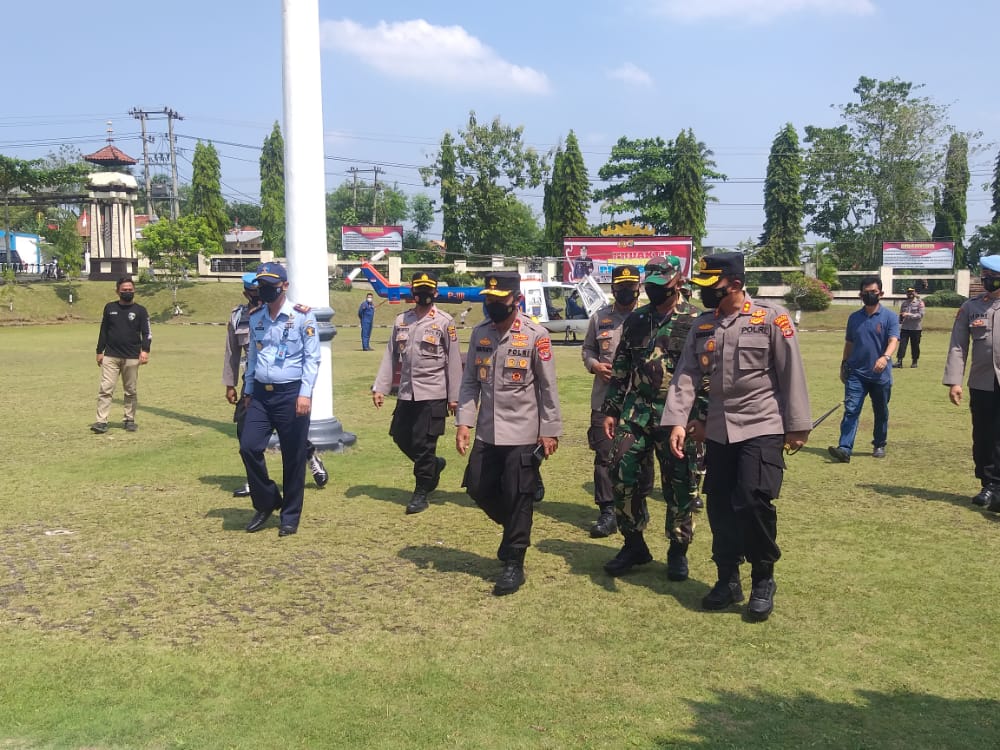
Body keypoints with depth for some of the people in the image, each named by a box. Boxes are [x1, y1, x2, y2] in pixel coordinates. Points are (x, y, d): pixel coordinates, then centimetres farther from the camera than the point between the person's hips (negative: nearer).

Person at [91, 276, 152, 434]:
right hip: (110, 356, 1)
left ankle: (130, 420, 17)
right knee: (105, 389, -6)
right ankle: (102, 422, -8)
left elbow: (147, 333, -2)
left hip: (131, 358, -1)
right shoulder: (110, 308, 9)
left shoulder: (140, 310, 3)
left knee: (131, 391, 6)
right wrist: (99, 351, 11)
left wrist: (145, 350, -16)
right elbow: (103, 331, 14)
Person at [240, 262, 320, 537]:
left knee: (293, 457, 2)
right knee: (249, 447, -4)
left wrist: (305, 393, -16)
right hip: (261, 393, 5)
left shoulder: (302, 315, -7)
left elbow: (312, 357, -9)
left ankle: (290, 517, 16)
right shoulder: (255, 318, 11)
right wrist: (248, 391, 17)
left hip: (290, 393, -5)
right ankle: (266, 502, 18)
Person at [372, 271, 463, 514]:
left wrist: (453, 396, -8)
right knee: (400, 435, 12)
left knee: (423, 443, -3)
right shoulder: (401, 320, 9)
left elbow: (454, 361, -6)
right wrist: (380, 387, 3)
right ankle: (433, 464, 36)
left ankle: (421, 492, 11)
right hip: (406, 393, 6)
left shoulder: (445, 321, -5)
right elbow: (390, 356, 10)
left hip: (433, 395, -6)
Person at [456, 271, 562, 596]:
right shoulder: (479, 333, 5)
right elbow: (470, 382, 7)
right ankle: (517, 530, 37)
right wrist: (463, 422, -1)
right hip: (487, 433, 5)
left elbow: (548, 387, -7)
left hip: (523, 434, -5)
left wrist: (550, 430, -8)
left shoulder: (536, 335, -9)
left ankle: (514, 564, 13)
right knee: (479, 489, 11)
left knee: (518, 498, 1)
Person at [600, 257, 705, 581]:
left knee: (678, 485, 4)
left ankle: (678, 551, 21)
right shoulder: (635, 320, 10)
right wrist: (611, 410, 11)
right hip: (635, 412, 4)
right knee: (623, 477, 2)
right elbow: (621, 369, 14)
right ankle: (634, 545, 19)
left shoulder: (694, 321, -4)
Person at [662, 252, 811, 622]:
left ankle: (763, 581, 8)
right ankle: (728, 579, 26)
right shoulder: (702, 326, 6)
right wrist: (678, 421, -12)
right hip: (718, 430, 5)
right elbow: (686, 376, -1)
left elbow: (792, 374, -6)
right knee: (719, 505, 10)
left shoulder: (772, 318, -7)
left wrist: (797, 426, -6)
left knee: (754, 501, -14)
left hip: (762, 427, -5)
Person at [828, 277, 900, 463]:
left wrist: (885, 357, -37)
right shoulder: (854, 317, 8)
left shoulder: (890, 317, -4)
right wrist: (844, 365, 16)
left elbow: (893, 340, -18)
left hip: (880, 375, -2)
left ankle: (879, 445, 30)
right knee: (850, 411, -9)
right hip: (856, 373, 2)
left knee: (881, 412, 13)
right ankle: (845, 449, -17)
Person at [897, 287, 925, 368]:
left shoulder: (919, 303, -2)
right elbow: (900, 315, 17)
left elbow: (921, 315, -13)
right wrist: (899, 323, 8)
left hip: (915, 328, -3)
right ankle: (899, 361, -8)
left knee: (915, 345, 4)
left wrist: (909, 315, -22)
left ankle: (914, 361, 15)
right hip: (904, 327, 3)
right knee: (902, 344, -6)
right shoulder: (904, 304, 12)